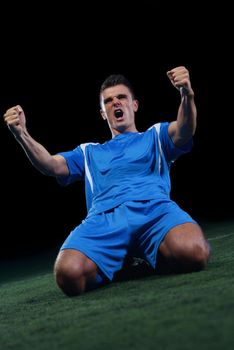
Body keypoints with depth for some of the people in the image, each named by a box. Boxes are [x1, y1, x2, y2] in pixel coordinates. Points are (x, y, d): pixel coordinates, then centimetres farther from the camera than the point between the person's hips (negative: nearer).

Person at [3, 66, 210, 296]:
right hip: (103, 216, 1)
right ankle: (120, 264, 0)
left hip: (155, 208, -1)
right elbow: (50, 165, 21)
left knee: (194, 253, -38)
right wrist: (22, 134, 3)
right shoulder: (89, 152, 37)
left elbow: (184, 130, 8)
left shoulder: (155, 135, 31)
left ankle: (147, 258, -3)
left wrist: (187, 95, -15)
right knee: (69, 273, -33)